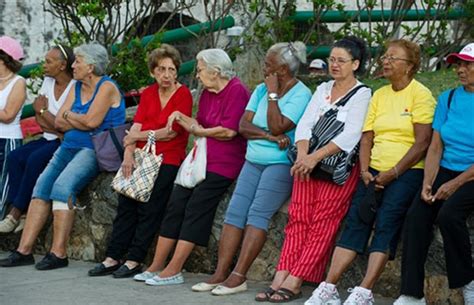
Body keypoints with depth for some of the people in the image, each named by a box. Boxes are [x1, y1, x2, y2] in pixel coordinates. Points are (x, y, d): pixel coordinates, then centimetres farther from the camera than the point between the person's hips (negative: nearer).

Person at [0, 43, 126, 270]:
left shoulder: (106, 87, -7)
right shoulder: (77, 88, 17)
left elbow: (92, 121, -19)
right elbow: (59, 123, 10)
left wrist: (68, 115, -2)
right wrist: (81, 120, -6)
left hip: (93, 150, -8)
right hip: (69, 147, 8)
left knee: (63, 185, -27)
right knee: (42, 185, -7)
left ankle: (58, 253, -25)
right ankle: (24, 250, -9)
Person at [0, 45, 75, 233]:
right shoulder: (48, 82, 9)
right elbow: (39, 121, 4)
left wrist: (43, 111, -7)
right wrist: (59, 129, -12)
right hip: (49, 140, 8)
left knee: (35, 159, -29)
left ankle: (16, 214, -19)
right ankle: (23, 213, -19)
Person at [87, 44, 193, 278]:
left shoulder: (183, 95, -3)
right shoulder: (148, 94, 14)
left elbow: (171, 132, -10)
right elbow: (137, 125, 4)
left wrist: (136, 137, -4)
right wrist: (128, 154, -11)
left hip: (167, 160, -5)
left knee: (149, 208, -10)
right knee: (126, 204, -2)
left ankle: (134, 261, -4)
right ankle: (112, 258, 2)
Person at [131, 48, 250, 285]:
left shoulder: (236, 91, -12)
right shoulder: (207, 93, 16)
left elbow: (229, 131, -19)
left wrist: (199, 131, -4)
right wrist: (180, 117, 0)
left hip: (224, 163, -8)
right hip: (202, 159, 8)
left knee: (196, 206, -13)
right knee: (176, 202, -1)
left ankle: (173, 271, -9)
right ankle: (156, 267, 3)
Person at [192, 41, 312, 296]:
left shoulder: (301, 94, -8)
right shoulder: (261, 89, 13)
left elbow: (277, 127, -18)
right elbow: (243, 126, 3)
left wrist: (273, 94, -12)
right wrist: (270, 137, -13)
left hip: (281, 164, -7)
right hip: (254, 161, 7)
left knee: (258, 213, -18)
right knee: (235, 211, -6)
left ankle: (239, 277, -19)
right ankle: (220, 273, -9)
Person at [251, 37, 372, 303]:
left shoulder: (363, 95, 0)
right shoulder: (323, 89, 18)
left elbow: (350, 135, -12)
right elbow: (305, 124, 8)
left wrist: (315, 157, -19)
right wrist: (303, 156, -10)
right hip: (309, 162, 5)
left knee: (321, 223, -9)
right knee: (298, 217, -4)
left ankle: (293, 282, -12)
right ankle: (281, 278, -9)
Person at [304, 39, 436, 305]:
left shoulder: (420, 95, -4)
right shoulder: (379, 95, 15)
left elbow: (422, 143, -11)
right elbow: (367, 137, 11)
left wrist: (393, 173, -14)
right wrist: (365, 171, -4)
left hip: (407, 172, -5)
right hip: (375, 172, 6)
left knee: (386, 225, -15)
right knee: (355, 221, -5)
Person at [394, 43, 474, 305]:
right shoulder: (447, 99, 11)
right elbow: (435, 146, 6)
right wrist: (427, 184, -7)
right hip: (444, 170, 5)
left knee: (448, 214, -30)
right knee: (416, 216, -19)